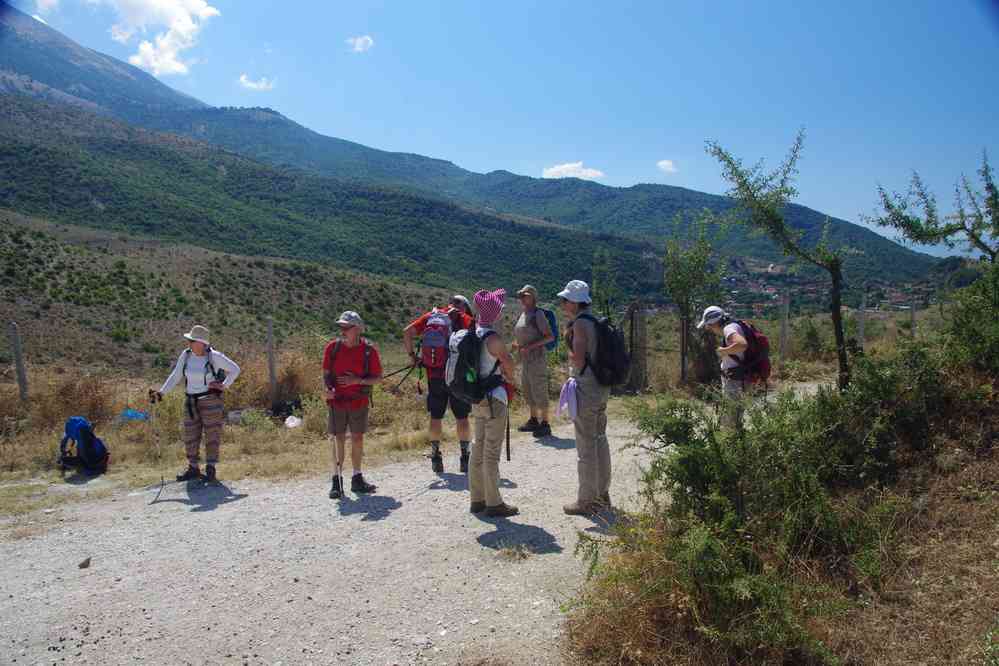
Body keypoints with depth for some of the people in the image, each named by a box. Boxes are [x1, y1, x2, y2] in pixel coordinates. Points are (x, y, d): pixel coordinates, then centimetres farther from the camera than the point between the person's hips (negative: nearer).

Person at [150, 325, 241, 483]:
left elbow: (235, 369, -5)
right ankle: (193, 469, 23)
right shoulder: (186, 355, -1)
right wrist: (161, 392, -4)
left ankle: (211, 470, 13)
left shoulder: (214, 356, -13)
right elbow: (175, 377, 4)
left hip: (211, 400, -5)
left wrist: (224, 386, -10)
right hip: (191, 402, 5)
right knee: (190, 436, 10)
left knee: (212, 434, 2)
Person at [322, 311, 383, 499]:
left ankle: (357, 479, 23)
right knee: (338, 440, 2)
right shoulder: (333, 347, -4)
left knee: (358, 439, 9)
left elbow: (378, 377, -3)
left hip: (359, 402, 0)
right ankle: (337, 481, 12)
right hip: (337, 401, 0)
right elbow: (326, 373, 4)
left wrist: (358, 380, -18)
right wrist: (328, 389, -15)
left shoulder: (368, 350, -8)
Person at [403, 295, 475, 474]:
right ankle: (465, 457, 11)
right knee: (462, 417, 8)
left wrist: (412, 355, 4)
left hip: (434, 375, 3)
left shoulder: (430, 316, 8)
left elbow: (407, 332, -2)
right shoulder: (464, 319, 0)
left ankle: (436, 456, 20)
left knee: (435, 417, 13)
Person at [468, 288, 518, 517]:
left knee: (479, 448, 15)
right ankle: (493, 503, 8)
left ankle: (477, 499, 24)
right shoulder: (493, 338, -19)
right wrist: (510, 379, 11)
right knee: (492, 453, -1)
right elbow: (508, 363, -9)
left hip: (478, 399, 8)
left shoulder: (473, 334, 5)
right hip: (494, 399, -8)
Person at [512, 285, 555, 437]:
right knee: (527, 390, 16)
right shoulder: (523, 314, 12)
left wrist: (530, 346, -23)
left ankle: (545, 424, 5)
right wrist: (517, 344, 5)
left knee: (539, 391, -4)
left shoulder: (538, 314, -12)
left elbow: (550, 336, -17)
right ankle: (533, 420, 29)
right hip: (525, 359, 9)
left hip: (537, 357, -9)